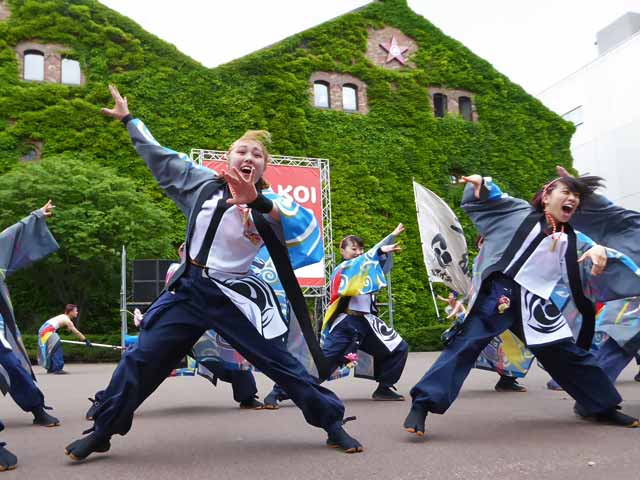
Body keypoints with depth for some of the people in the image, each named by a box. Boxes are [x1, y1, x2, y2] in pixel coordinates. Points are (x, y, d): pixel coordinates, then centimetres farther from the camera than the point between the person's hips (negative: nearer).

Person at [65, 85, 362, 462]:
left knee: (280, 363, -1)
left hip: (234, 298, -3)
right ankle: (102, 432, 26)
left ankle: (334, 424, 16)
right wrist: (128, 119, 26)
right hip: (188, 290, 3)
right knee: (141, 360, 6)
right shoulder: (203, 183, 0)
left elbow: (302, 222, -32)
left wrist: (254, 201, -48)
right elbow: (160, 156, 14)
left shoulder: (267, 204, -10)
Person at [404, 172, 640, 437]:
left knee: (567, 353, 12)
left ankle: (603, 407, 35)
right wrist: (480, 182, -2)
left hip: (535, 303, 4)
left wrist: (601, 252, -16)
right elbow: (486, 197, 20)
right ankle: (422, 404, -16)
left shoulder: (574, 240, 19)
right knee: (466, 343, -16)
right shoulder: (520, 213, 12)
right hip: (497, 294, -3)